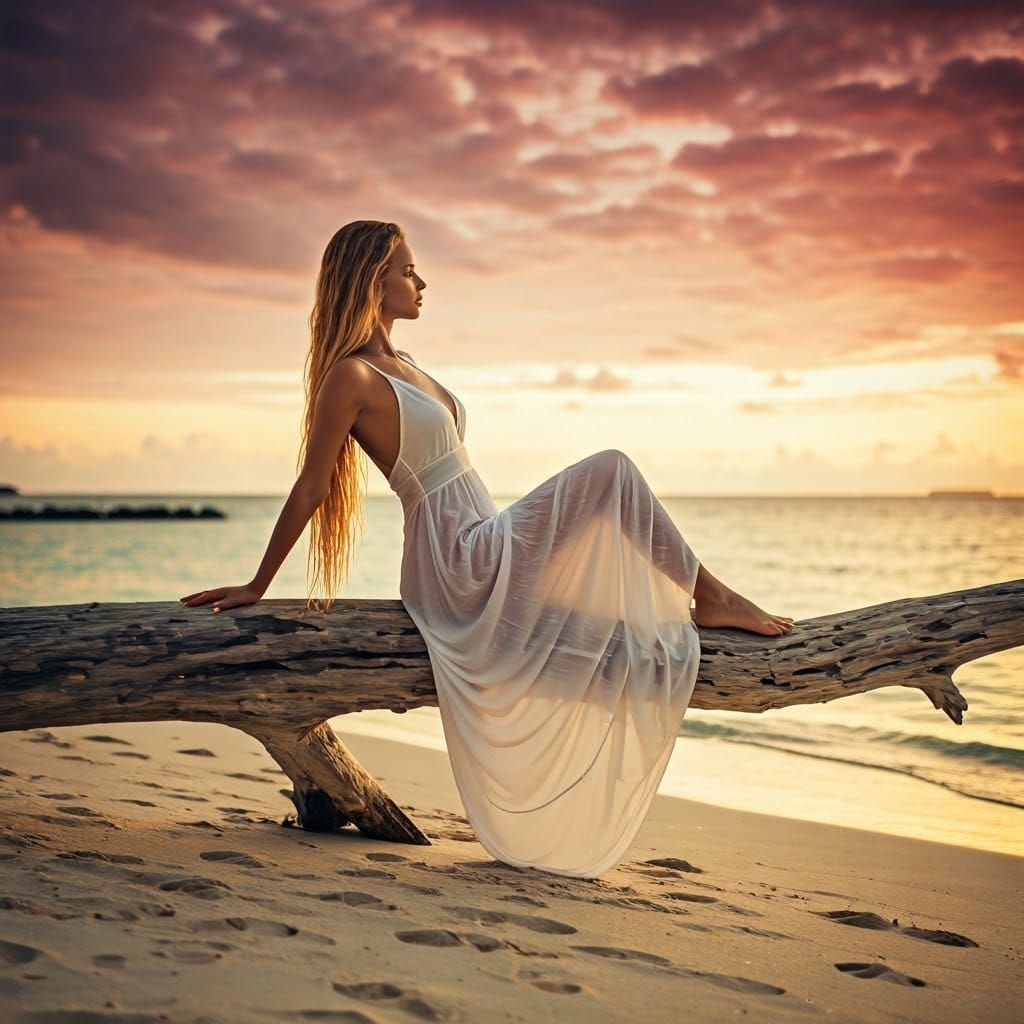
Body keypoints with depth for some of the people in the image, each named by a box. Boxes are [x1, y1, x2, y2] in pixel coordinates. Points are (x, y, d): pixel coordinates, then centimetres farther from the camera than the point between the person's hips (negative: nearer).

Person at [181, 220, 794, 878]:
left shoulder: (400, 366, 18)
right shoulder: (351, 376, -10)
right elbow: (309, 490, -8)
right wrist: (256, 588, -5)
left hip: (488, 556, 9)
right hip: (457, 565, -9)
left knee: (630, 643, 9)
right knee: (612, 470, -13)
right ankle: (708, 596, -2)